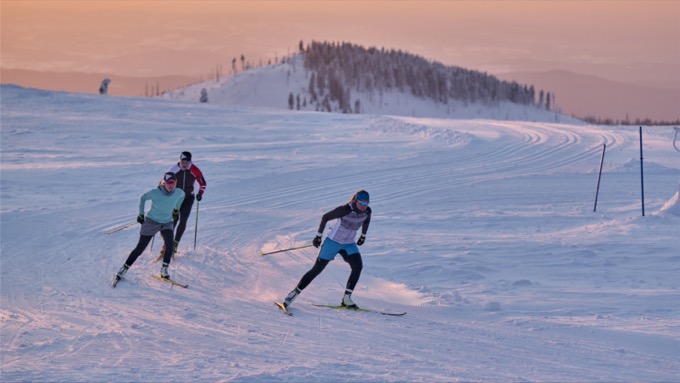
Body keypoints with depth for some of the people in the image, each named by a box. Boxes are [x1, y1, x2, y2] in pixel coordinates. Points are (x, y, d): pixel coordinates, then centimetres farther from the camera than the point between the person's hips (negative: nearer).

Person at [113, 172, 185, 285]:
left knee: (170, 245, -23)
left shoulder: (179, 193, -14)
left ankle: (164, 270, -7)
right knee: (140, 248, 1)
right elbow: (143, 198, -3)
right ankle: (123, 270, 15)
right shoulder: (155, 193, -23)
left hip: (167, 223, 3)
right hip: (152, 221, -3)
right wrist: (141, 214, 1)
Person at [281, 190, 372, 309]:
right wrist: (318, 236, -9)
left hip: (349, 244, 5)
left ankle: (346, 298, -10)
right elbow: (325, 217, -15)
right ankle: (295, 293, 6)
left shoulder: (367, 211, -10)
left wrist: (363, 235, 26)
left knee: (358, 266, -18)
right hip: (333, 241, -5)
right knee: (317, 269, -5)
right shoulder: (344, 210, -26)